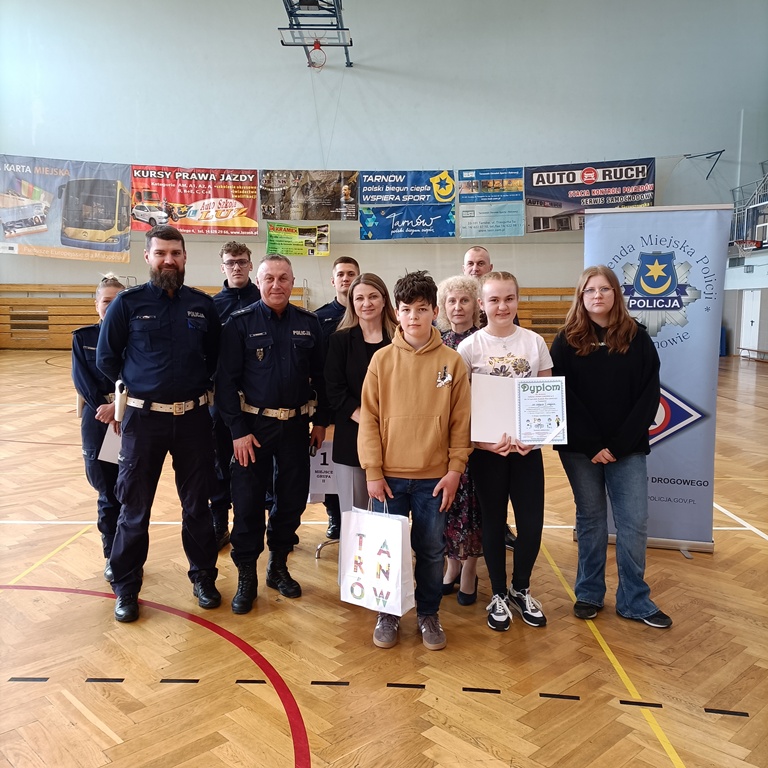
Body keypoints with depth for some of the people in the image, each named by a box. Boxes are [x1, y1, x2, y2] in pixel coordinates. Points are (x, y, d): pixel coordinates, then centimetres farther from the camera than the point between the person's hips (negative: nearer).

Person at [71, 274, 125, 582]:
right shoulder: (83, 337, 5)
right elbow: (82, 381, -3)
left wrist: (119, 407, -19)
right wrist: (106, 410, -15)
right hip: (98, 422, 1)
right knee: (108, 494, 6)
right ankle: (112, 556, 21)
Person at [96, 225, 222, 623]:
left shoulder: (203, 304, 2)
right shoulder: (128, 302, -5)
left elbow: (216, 355, 12)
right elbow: (106, 357, 2)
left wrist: (199, 386, 6)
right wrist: (136, 389, 8)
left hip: (194, 418, 2)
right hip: (144, 418, -2)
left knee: (197, 503, 12)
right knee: (134, 507, 8)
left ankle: (203, 576, 29)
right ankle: (126, 587, 24)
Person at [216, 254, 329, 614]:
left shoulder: (309, 323, 2)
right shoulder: (240, 323, -6)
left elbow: (319, 375, 7)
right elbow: (226, 380, -8)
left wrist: (321, 421, 6)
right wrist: (238, 430, -12)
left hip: (296, 425, 3)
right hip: (253, 426, -3)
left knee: (292, 500, 11)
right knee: (247, 503, 2)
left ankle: (278, 566, 30)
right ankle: (246, 576, 18)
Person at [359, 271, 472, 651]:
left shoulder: (451, 361, -2)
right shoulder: (382, 359, -2)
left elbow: (461, 421, 0)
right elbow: (369, 418, -2)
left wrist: (455, 469, -4)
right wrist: (373, 471, -5)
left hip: (434, 476, 0)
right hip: (389, 475, 0)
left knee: (431, 549, 11)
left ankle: (428, 613, 30)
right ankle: (388, 614, 29)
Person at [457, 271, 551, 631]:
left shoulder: (534, 342, 1)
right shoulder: (469, 347, -5)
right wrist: (485, 441, -16)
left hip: (528, 447, 2)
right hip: (486, 448, -2)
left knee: (532, 523, 4)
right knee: (493, 521, 9)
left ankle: (520, 590, 29)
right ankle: (498, 595, 28)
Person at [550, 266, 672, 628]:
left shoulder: (637, 338, 0)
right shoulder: (566, 341, -1)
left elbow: (650, 395, -3)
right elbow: (562, 397, -6)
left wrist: (619, 444, -11)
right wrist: (593, 445, -12)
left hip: (627, 447, 1)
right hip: (580, 448, 0)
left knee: (634, 523, 2)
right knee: (590, 520, 10)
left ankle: (635, 601, 18)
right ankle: (589, 594, 25)